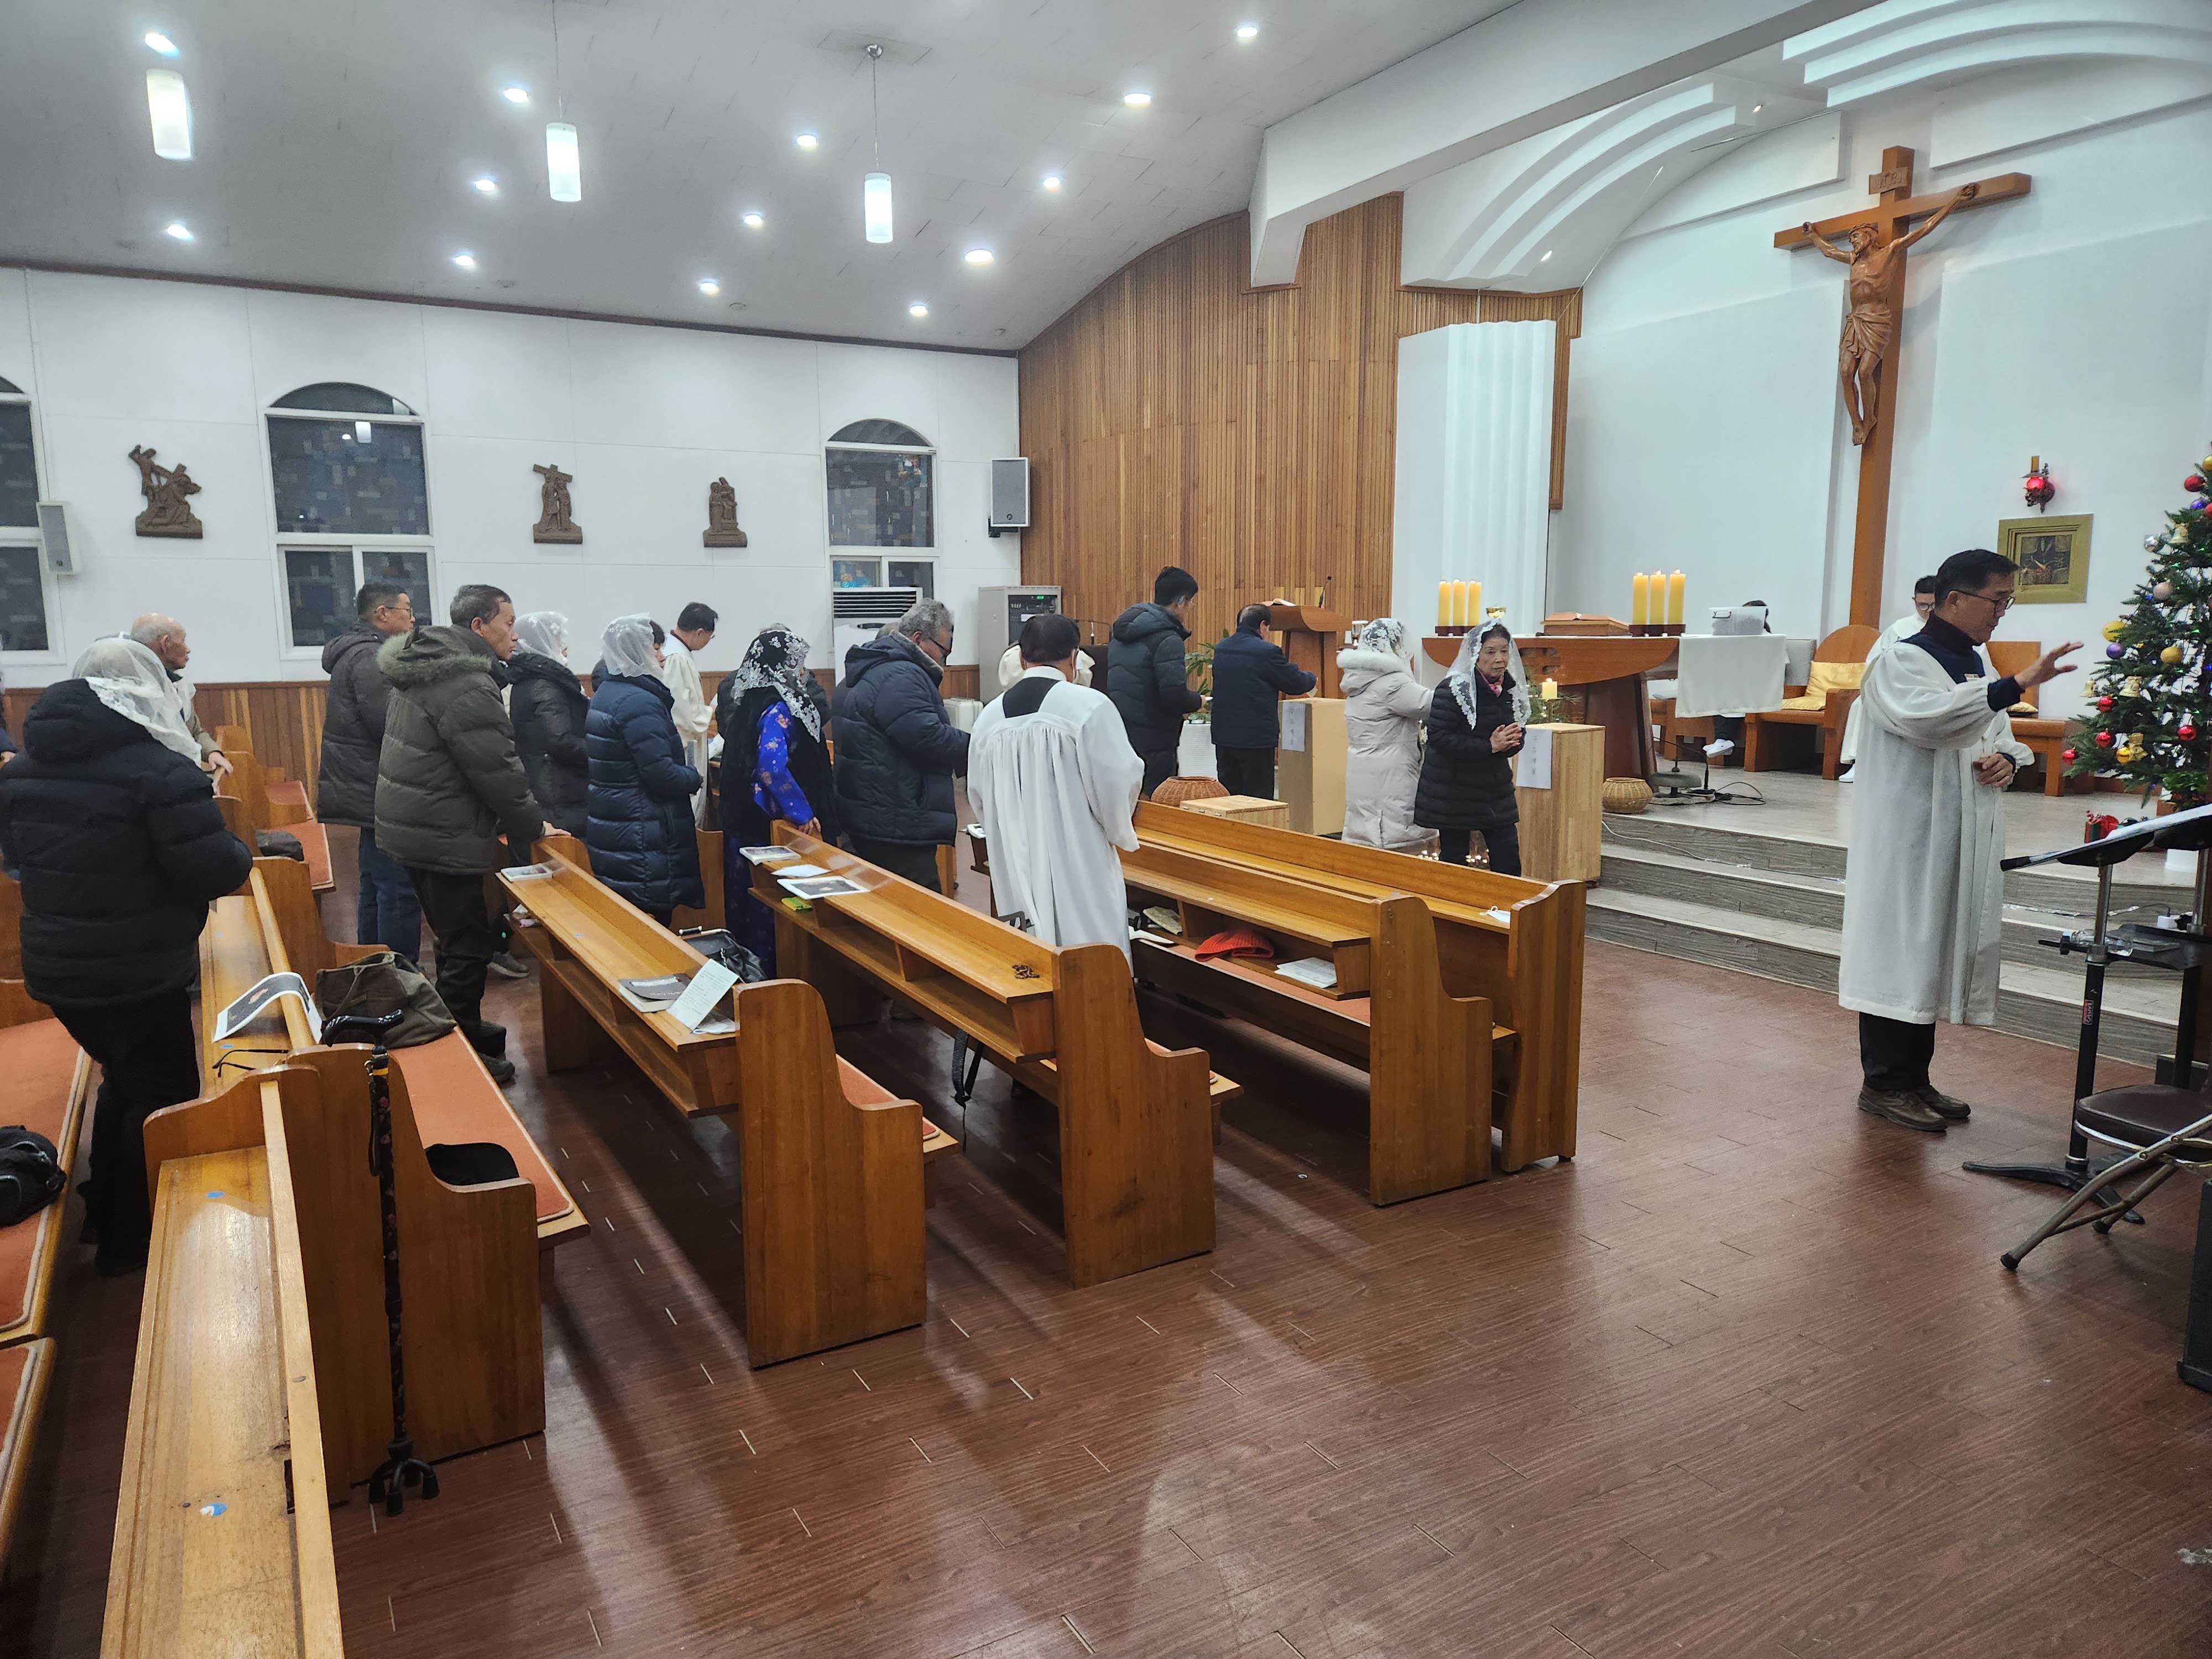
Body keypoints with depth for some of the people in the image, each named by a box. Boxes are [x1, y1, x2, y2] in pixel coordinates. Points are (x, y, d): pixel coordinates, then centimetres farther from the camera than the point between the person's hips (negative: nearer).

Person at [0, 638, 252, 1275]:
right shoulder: (158, 769, -19)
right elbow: (211, 872, -21)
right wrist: (243, 852, -1)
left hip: (55, 965, 8)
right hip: (138, 973, -8)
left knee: (124, 1080, 26)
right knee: (165, 1096, 10)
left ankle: (106, 1217, 38)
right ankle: (137, 1240, 20)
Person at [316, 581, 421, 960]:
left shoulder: (358, 652, 17)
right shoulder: (370, 657, -16)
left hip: (369, 792, 12)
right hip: (382, 797, -12)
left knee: (376, 887, 19)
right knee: (399, 893, -10)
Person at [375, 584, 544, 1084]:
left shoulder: (425, 669, 12)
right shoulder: (467, 688, -21)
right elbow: (498, 773, -21)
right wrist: (533, 828, -7)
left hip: (414, 826, 10)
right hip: (443, 837, -10)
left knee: (459, 940, 22)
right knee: (469, 947, 0)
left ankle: (461, 1029, 35)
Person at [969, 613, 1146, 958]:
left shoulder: (989, 717, 3)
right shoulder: (1089, 706, -13)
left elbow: (978, 798, 12)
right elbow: (1119, 781, -11)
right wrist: (1120, 832, 9)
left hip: (1016, 872, 5)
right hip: (1081, 872, -5)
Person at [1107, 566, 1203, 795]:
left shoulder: (1121, 631, 11)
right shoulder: (1167, 640, -16)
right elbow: (1175, 697, -23)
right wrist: (1198, 701, -1)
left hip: (1118, 737, 9)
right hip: (1152, 746, -8)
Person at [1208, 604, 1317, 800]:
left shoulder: (1220, 649, 8)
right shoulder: (1267, 652, -14)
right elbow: (1297, 684, -6)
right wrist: (1311, 678, 17)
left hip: (1223, 737, 7)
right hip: (1257, 739, -7)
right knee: (1259, 802, 0)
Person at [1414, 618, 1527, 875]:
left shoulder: (1512, 689, 3)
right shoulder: (1454, 689, -17)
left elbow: (1519, 735, 14)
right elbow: (1439, 738, -23)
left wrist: (1508, 743, -11)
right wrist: (1489, 746, -24)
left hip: (1496, 789, 6)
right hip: (1453, 790, -6)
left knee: (1508, 860, 5)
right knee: (1454, 861, 4)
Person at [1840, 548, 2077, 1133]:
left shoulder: (1977, 665, 15)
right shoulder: (1900, 662, -10)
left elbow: (1999, 736, 23)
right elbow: (1928, 718, -30)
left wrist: (2007, 759, 0)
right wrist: (2017, 685, -37)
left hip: (1961, 843, 8)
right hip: (1906, 841, -8)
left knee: (1938, 958, 13)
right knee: (1900, 957, -2)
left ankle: (1914, 1079, 23)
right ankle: (1883, 1083, 8)